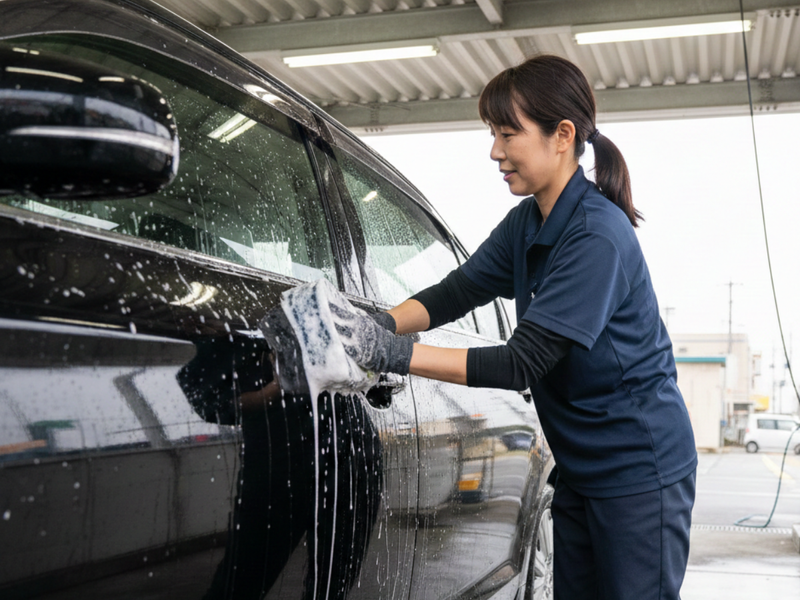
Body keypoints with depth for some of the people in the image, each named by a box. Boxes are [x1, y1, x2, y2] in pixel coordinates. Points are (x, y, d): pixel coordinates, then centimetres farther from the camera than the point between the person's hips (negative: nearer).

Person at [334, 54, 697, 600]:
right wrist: (380, 325, -15)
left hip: (640, 471, -9)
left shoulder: (598, 236, -24)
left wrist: (398, 354, -32)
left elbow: (523, 363, -28)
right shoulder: (526, 224, 5)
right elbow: (457, 291, 4)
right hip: (579, 468, 9)